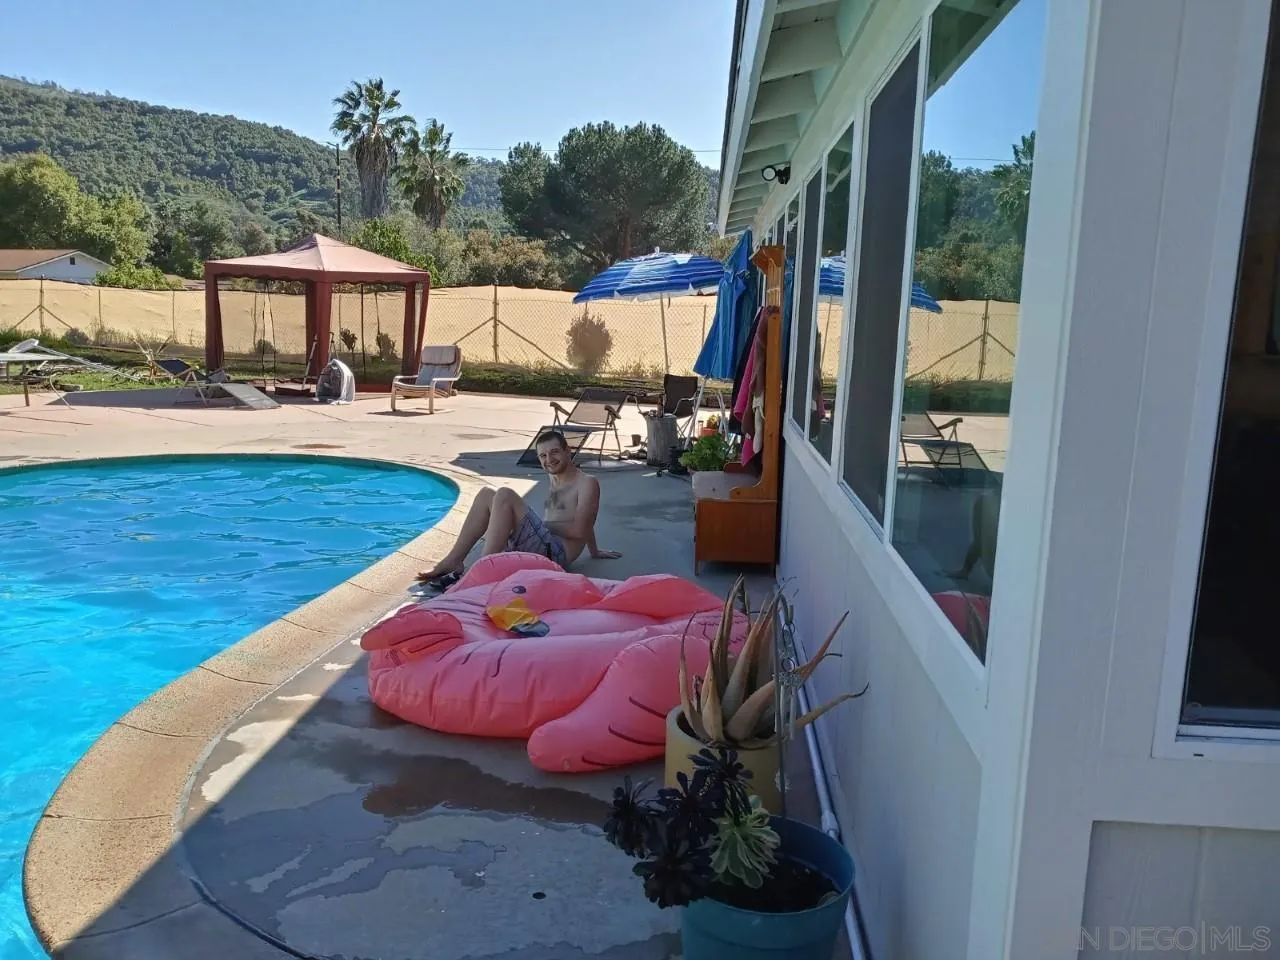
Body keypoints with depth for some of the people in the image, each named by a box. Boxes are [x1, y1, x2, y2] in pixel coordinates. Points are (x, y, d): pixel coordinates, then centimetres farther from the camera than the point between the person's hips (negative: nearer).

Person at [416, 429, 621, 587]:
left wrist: (542, 524, -6)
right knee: (487, 495, 4)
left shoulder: (587, 483, -2)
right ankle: (453, 561, -8)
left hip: (556, 553, -9)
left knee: (504, 496, -24)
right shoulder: (555, 478, 23)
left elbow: (578, 530, -13)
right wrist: (594, 551, 40)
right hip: (535, 546, 9)